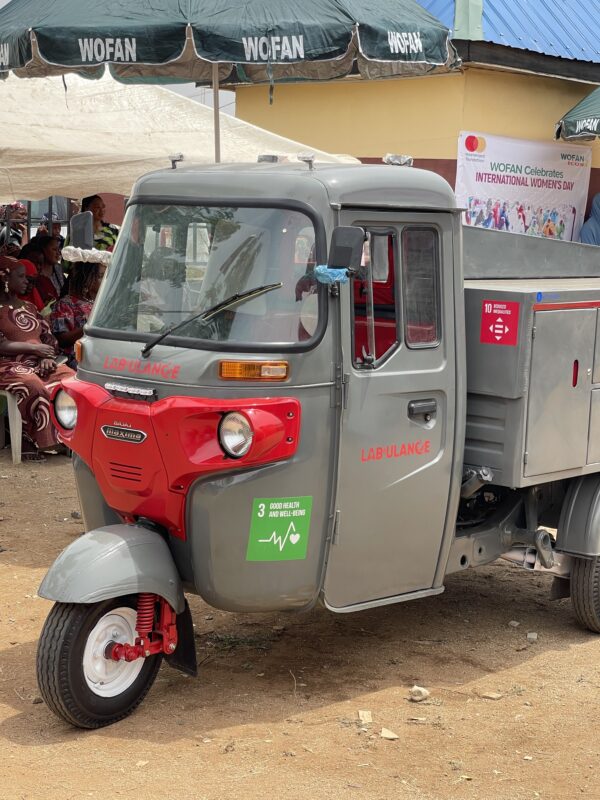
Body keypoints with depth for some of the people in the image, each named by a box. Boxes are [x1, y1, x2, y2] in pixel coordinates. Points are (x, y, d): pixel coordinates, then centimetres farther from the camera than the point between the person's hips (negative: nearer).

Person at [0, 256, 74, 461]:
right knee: (33, 386, -38)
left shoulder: (28, 307, 23)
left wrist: (48, 357, -3)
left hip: (38, 363, 6)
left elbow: (48, 338, 19)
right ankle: (29, 440, -26)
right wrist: (33, 348, -13)